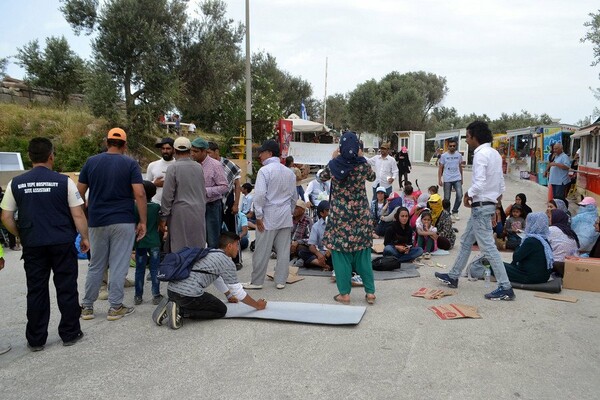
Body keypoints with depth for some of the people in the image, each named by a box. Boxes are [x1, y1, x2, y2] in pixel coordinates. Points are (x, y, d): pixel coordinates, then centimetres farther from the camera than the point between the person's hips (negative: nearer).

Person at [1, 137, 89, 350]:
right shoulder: (63, 181, -8)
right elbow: (78, 215, -8)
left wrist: (21, 236, 18)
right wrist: (85, 237, 4)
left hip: (32, 245, 3)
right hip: (63, 244, -2)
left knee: (36, 291, 11)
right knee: (66, 289, 8)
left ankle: (35, 339, 19)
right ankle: (70, 334, 17)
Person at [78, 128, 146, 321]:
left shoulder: (91, 162, 4)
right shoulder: (130, 164, -4)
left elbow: (79, 192, 5)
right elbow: (140, 194, -11)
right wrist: (143, 221, -6)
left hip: (97, 222, 3)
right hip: (123, 222, -3)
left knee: (95, 266, 14)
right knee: (119, 266, 3)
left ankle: (87, 307, 19)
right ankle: (115, 307, 7)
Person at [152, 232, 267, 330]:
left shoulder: (210, 252, 25)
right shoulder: (227, 262, -1)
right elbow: (237, 291, 3)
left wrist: (229, 295, 54)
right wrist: (257, 305, 17)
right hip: (188, 294, -9)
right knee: (221, 310, 9)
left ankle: (172, 304, 10)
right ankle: (180, 311, -6)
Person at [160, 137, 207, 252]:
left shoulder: (173, 168, -8)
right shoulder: (199, 167, 6)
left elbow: (167, 195, -8)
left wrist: (163, 217, -2)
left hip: (180, 214, -5)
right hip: (199, 214, 5)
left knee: (179, 250, -1)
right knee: (198, 248, 9)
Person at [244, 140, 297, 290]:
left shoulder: (264, 170, -11)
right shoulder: (289, 172, 9)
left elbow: (260, 194, -18)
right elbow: (294, 196, 15)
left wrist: (258, 215, -11)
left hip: (269, 217, -6)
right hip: (285, 217, 6)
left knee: (262, 251, 3)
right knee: (283, 250, 9)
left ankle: (257, 281, 11)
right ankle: (281, 281, 15)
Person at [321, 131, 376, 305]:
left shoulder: (333, 165, -9)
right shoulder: (363, 165, -9)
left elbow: (324, 176, 13)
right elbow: (372, 177, 14)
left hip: (340, 216, -1)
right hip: (360, 215, 1)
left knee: (341, 253, 8)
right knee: (363, 254, 11)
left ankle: (344, 293, 12)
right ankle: (370, 292, 17)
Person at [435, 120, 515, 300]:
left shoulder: (480, 155, -18)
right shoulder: (495, 154, 12)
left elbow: (479, 183, -25)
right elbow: (501, 181, 14)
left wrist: (468, 194, -9)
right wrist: (497, 196, 16)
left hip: (481, 206, -10)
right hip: (489, 204, 10)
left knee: (488, 247, -6)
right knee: (466, 241, 18)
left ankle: (505, 288, -1)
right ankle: (453, 276, 28)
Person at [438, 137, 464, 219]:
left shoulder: (459, 155, 6)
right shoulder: (444, 156, -1)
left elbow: (460, 167, 15)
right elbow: (440, 168, 1)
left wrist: (461, 178, 17)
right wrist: (439, 179, -4)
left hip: (457, 179, 2)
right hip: (447, 180, -2)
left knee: (459, 195, -12)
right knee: (447, 198, 5)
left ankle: (454, 211, 6)